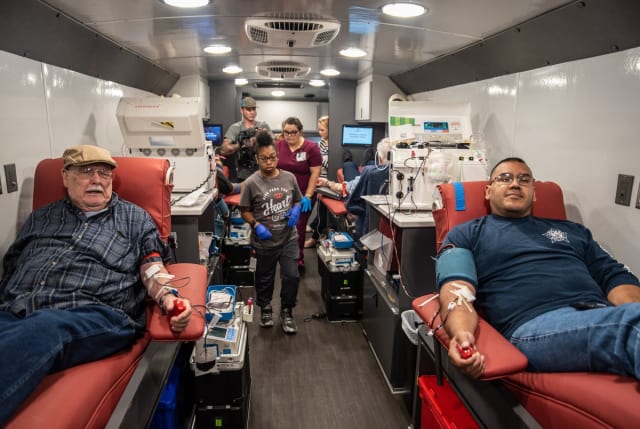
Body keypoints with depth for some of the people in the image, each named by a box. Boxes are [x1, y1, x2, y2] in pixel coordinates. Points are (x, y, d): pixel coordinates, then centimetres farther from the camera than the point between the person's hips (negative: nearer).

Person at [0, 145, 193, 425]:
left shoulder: (135, 218, 19)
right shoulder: (40, 218, 28)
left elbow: (151, 266, 8)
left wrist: (167, 296, -13)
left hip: (95, 314, -3)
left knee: (40, 330, -37)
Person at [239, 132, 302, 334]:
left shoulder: (289, 178, -3)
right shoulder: (251, 183, -12)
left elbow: (298, 200, 11)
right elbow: (245, 211, -5)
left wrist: (296, 209, -10)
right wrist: (256, 225, -20)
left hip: (289, 238, 2)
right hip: (264, 242, -2)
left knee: (291, 276, 3)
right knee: (265, 278, 16)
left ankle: (286, 312, 28)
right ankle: (265, 309, 42)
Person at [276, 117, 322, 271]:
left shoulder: (311, 148, -10)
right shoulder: (278, 146, 0)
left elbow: (315, 173, -11)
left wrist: (308, 196, -14)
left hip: (302, 197, -3)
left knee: (298, 227, 7)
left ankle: (298, 257, 23)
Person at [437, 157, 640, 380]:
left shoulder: (571, 230, 31)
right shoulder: (466, 235, 17)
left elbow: (615, 275, 22)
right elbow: (456, 290, 1)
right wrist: (460, 333, -22)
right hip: (535, 326, -5)